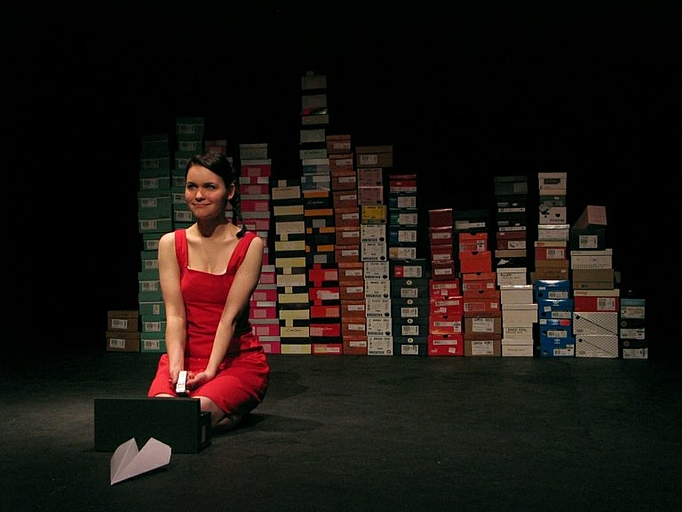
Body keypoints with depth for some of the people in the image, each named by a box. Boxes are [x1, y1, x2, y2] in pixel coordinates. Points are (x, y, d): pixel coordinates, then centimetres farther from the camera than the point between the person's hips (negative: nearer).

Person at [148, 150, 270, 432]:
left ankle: (230, 415, 4)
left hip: (237, 359, -2)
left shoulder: (250, 245, -3)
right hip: (187, 355, 2)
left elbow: (230, 315, -12)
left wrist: (211, 370, -23)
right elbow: (175, 314, -5)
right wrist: (177, 366, -21)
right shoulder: (171, 243, 4)